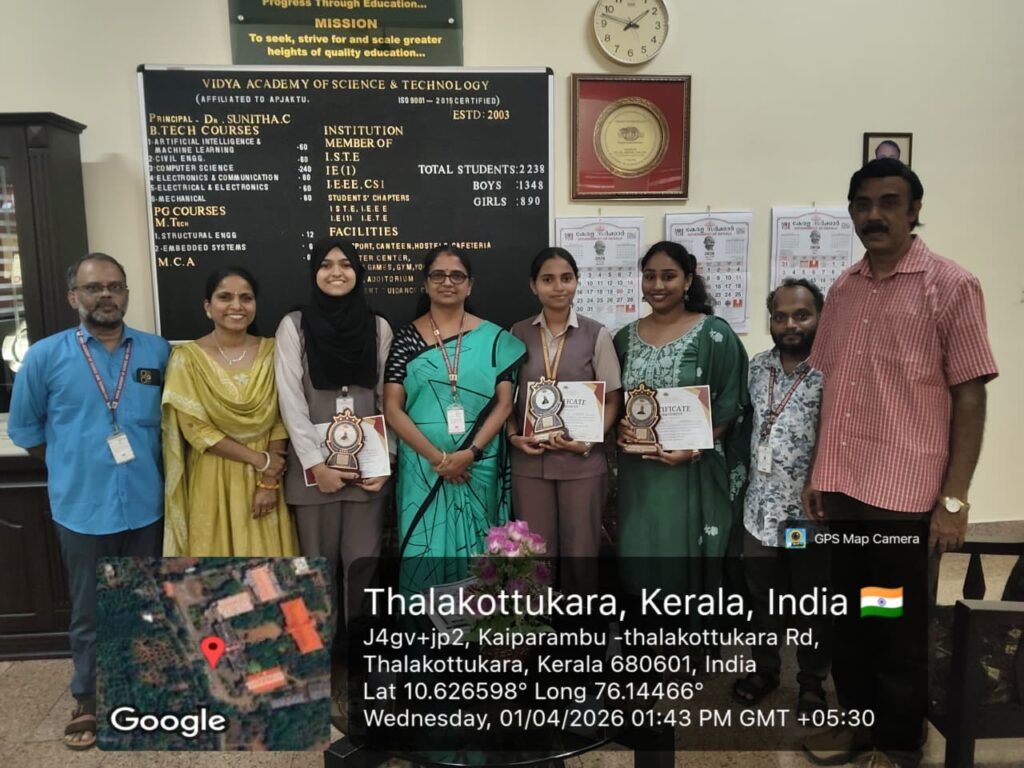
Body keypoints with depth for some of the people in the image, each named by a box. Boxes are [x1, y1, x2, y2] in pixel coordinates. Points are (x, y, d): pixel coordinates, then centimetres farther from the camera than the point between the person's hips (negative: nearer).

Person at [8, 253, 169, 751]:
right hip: (82, 511, -1)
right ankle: (86, 701, 34)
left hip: (146, 507, 2)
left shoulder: (158, 352, -1)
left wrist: (145, 471, 5)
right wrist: (75, 470, 8)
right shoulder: (45, 356, -5)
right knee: (89, 614, 14)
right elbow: (25, 430, 5)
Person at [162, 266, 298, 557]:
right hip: (213, 481, -2)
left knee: (265, 557, 11)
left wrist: (269, 481, -8)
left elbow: (280, 421, -1)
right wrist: (259, 459, -13)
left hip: (264, 481, 2)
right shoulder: (187, 357, -8)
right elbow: (196, 429, -11)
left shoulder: (271, 351, 0)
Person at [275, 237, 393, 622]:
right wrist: (315, 462, -12)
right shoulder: (293, 326, 0)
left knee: (363, 561, 4)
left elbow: (388, 398, 7)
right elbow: (290, 399, -5)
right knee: (319, 561, 7)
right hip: (315, 462, -1)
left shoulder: (379, 327, 7)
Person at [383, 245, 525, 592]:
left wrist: (470, 452, -13)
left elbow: (504, 402, -1)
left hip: (478, 466, 1)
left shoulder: (493, 338, 3)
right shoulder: (407, 338, 1)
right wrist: (437, 457, -13)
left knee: (474, 551, 10)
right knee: (425, 551, 5)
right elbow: (393, 409, -3)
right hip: (422, 466, 0)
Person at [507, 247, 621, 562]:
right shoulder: (517, 334, 3)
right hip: (529, 460, 1)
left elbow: (612, 400, 0)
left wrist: (589, 441, -13)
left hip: (582, 460, -1)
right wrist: (513, 436, -6)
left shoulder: (596, 334, -2)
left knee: (580, 547, 10)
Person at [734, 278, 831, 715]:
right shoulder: (757, 367, 5)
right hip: (760, 508, 5)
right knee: (761, 594, 18)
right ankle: (765, 667, 38)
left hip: (809, 512, -4)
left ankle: (812, 680, 33)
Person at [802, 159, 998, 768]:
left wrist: (954, 499, -12)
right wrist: (817, 474, 10)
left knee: (901, 627, 10)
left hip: (906, 492, -5)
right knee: (848, 617, 16)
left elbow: (970, 397, -8)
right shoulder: (843, 290, 8)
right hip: (840, 488, 5)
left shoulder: (951, 286, -7)